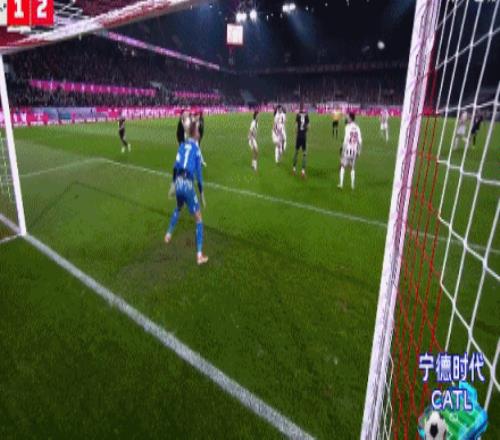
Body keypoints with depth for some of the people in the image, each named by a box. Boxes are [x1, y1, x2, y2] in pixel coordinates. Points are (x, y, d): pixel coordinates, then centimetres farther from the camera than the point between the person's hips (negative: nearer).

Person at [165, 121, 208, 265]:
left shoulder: (182, 145, 11)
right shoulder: (196, 149, -5)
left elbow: (176, 166, 14)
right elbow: (198, 173, -6)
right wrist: (202, 194, 0)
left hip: (178, 183, 6)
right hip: (188, 184, -6)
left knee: (178, 208, 37)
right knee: (198, 219, 2)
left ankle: (169, 234, 47)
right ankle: (199, 255, -1)